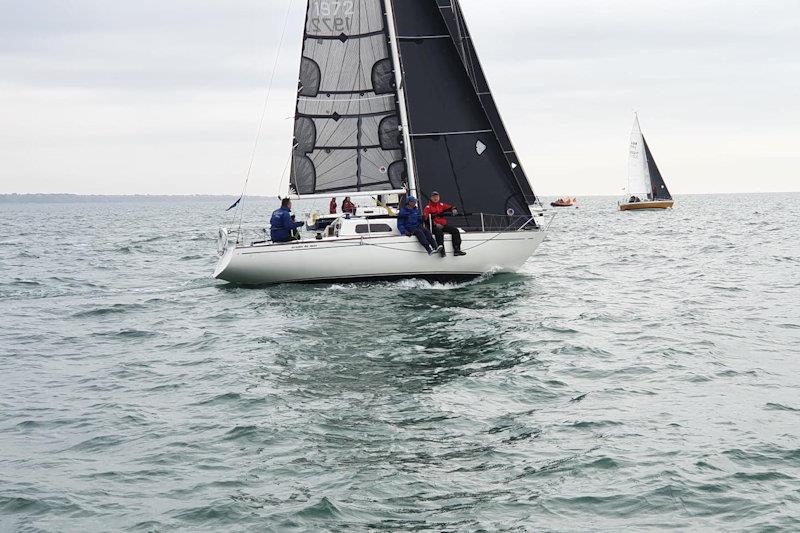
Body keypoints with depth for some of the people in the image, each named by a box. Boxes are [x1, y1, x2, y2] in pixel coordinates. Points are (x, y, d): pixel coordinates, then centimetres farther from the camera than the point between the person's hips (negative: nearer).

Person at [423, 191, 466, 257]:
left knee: (455, 230, -12)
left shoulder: (442, 205, 15)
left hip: (444, 225, 5)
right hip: (434, 226, -5)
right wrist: (435, 224, -21)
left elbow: (450, 207, 14)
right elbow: (426, 218, -11)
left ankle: (457, 250, -14)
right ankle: (442, 250, -39)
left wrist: (454, 209, -13)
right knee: (439, 231, -37)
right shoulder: (428, 207, 0)